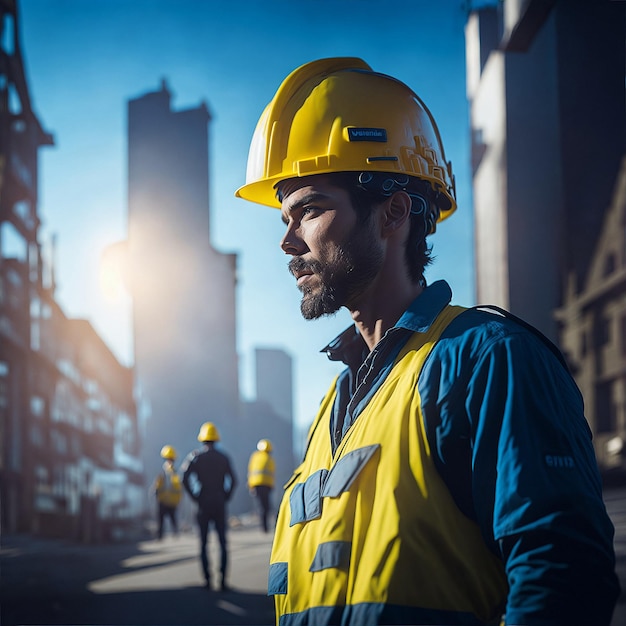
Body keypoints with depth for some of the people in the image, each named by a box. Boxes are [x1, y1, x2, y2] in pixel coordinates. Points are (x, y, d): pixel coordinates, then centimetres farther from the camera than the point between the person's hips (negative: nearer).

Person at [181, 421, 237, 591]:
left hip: (203, 504, -1)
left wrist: (195, 496, -3)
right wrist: (226, 496, 7)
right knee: (222, 543, 4)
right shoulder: (223, 457, 5)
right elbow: (232, 480, 1)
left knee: (203, 544, 6)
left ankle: (207, 579, 1)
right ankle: (223, 580, -4)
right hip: (220, 504, 1)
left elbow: (185, 479, -11)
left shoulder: (195, 457, -1)